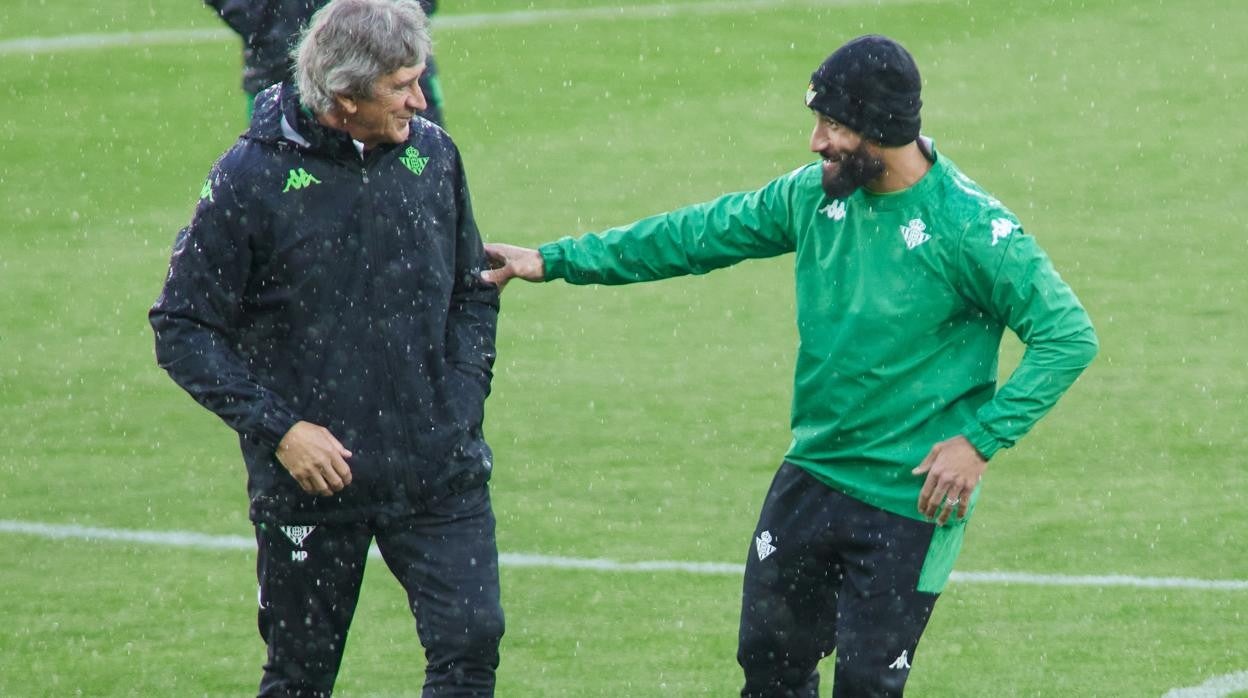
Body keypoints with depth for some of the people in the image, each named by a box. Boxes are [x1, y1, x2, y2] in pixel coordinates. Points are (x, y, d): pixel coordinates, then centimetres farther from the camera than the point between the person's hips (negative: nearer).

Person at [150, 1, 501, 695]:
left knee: (472, 641, -10)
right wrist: (277, 427, -12)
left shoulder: (432, 156, 3)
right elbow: (183, 330, -5)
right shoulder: (252, 179, -9)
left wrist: (463, 400, 3)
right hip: (313, 478, -3)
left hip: (440, 477, 3)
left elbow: (474, 293, 16)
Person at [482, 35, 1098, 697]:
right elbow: (700, 234, 8)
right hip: (811, 476, 6)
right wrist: (558, 260, 9)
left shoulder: (967, 226, -18)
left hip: (907, 501, -6)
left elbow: (1067, 335, -15)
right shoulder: (817, 194, 0)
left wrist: (980, 439, -20)